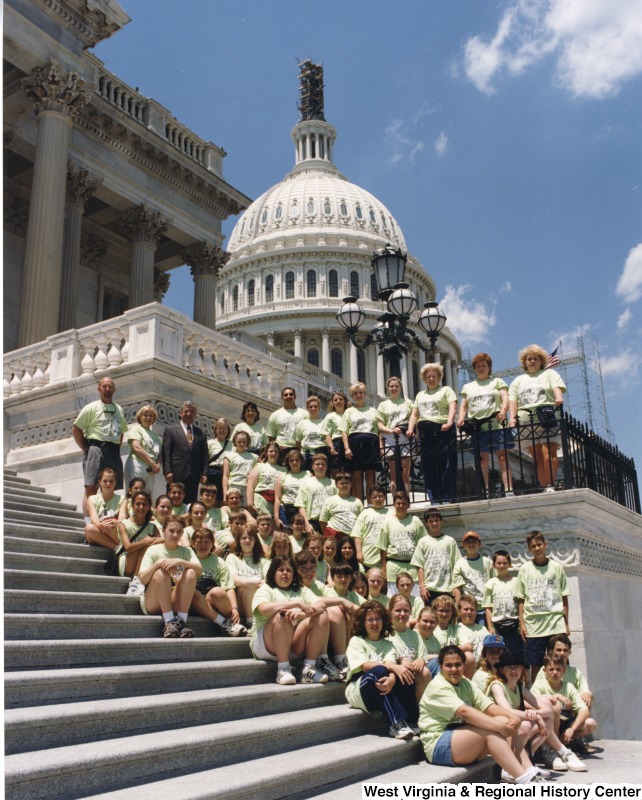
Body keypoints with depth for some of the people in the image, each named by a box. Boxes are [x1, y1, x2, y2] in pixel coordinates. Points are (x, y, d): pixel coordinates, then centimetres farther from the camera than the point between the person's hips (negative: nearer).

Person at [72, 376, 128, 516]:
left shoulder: (119, 410, 20)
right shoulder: (92, 407, 4)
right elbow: (76, 429, 1)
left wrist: (117, 447, 13)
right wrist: (86, 449, -5)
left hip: (114, 453, 5)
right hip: (96, 449, -5)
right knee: (91, 488, -13)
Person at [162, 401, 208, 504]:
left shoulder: (200, 433, 16)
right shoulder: (170, 430, 7)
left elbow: (204, 455, 13)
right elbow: (166, 453, 0)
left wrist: (204, 473, 2)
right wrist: (168, 471, -10)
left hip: (194, 476, 3)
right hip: (176, 475, -3)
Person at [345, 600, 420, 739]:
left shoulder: (387, 644, 14)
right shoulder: (356, 641, 4)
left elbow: (391, 664, -8)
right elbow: (364, 665, -14)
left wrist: (392, 678, -34)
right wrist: (393, 667, -29)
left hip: (383, 691, 3)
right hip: (358, 689, -3)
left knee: (404, 675, -25)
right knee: (379, 671, -34)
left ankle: (411, 723, -21)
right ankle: (397, 724, -36)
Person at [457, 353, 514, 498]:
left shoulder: (497, 382, 16)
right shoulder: (467, 387, 23)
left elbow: (505, 398, 2)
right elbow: (463, 406, 18)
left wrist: (503, 411, -20)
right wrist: (461, 418, -3)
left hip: (496, 425, -2)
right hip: (477, 428, 3)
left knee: (503, 458, -9)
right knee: (482, 461, 0)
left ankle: (509, 490, -13)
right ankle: (485, 491, 3)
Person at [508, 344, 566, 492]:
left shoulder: (549, 374, 17)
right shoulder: (518, 380, 25)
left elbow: (557, 387, -3)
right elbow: (512, 400, 12)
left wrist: (558, 398, -26)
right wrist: (513, 418, -5)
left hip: (547, 419, -3)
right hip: (526, 423, 3)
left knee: (548, 453, -18)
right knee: (537, 458, -2)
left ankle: (550, 486, -15)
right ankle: (545, 489, -2)